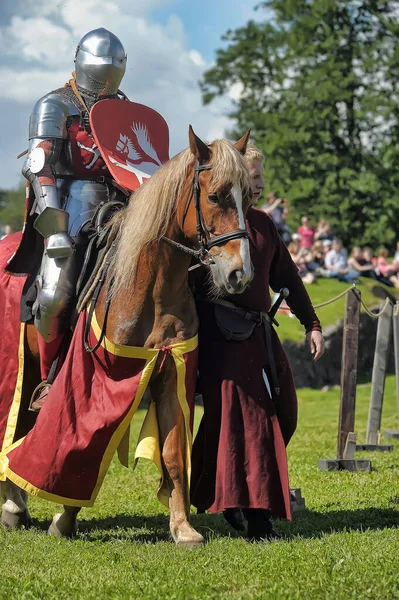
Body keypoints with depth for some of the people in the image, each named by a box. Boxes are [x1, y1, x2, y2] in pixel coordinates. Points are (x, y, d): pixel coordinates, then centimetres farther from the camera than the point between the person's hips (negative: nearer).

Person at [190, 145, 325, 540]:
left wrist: (311, 323, 19)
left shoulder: (262, 223, 15)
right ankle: (253, 513, -7)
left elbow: (287, 276, 22)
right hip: (221, 334, -8)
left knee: (281, 415, 10)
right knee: (243, 416, -10)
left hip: (260, 330, 8)